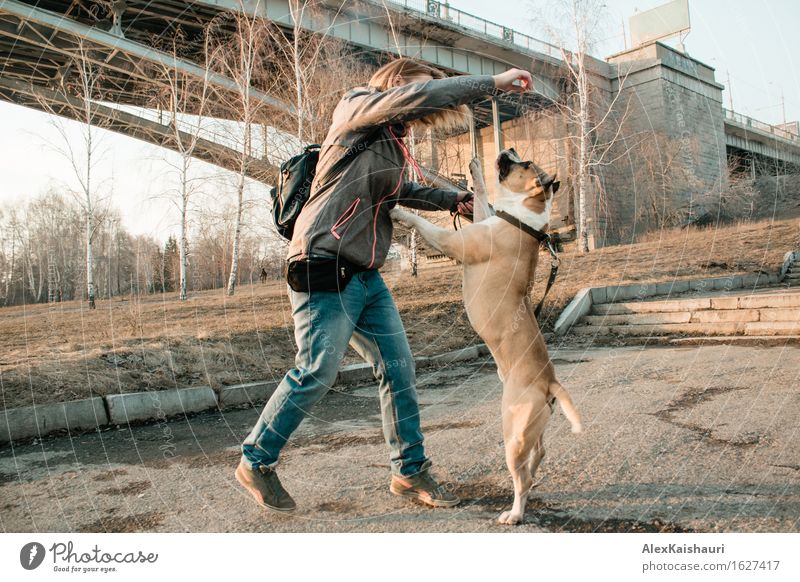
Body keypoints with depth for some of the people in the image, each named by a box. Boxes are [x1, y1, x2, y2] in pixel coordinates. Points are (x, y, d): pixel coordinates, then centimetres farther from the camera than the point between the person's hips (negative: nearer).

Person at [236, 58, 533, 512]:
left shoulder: (392, 141, 20)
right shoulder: (357, 107, -3)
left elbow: (402, 191, 36)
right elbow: (418, 96, -20)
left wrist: (453, 199, 21)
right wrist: (492, 82, -12)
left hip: (367, 277, 9)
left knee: (399, 369, 5)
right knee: (317, 371, -10)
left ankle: (410, 472, 18)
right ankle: (256, 461, 12)